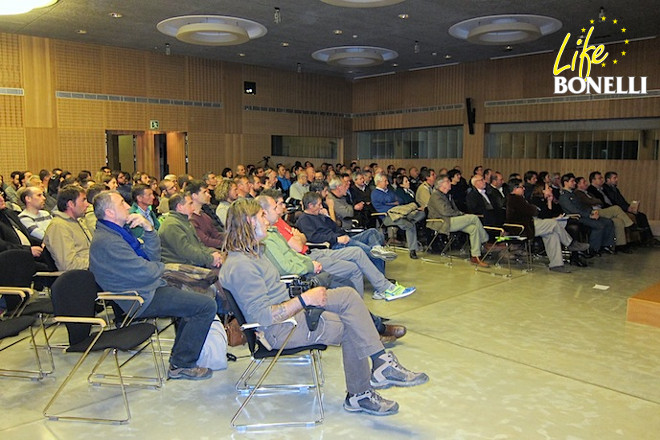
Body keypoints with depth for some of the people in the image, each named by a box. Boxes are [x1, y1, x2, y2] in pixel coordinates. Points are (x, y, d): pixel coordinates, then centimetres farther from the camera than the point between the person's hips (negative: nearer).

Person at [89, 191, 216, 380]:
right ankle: (181, 365, -4)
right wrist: (160, 267, -2)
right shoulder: (106, 241, -22)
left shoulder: (118, 231, 11)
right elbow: (145, 273, -23)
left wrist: (148, 228, -7)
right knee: (207, 306, -14)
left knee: (195, 298, 26)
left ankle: (179, 355, 28)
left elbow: (153, 255, 7)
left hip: (146, 290, 11)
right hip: (142, 300, -11)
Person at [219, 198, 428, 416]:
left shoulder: (253, 251, 11)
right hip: (280, 331, -10)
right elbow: (263, 316, -27)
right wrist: (304, 299, -24)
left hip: (291, 312, 10)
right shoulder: (241, 265, -21)